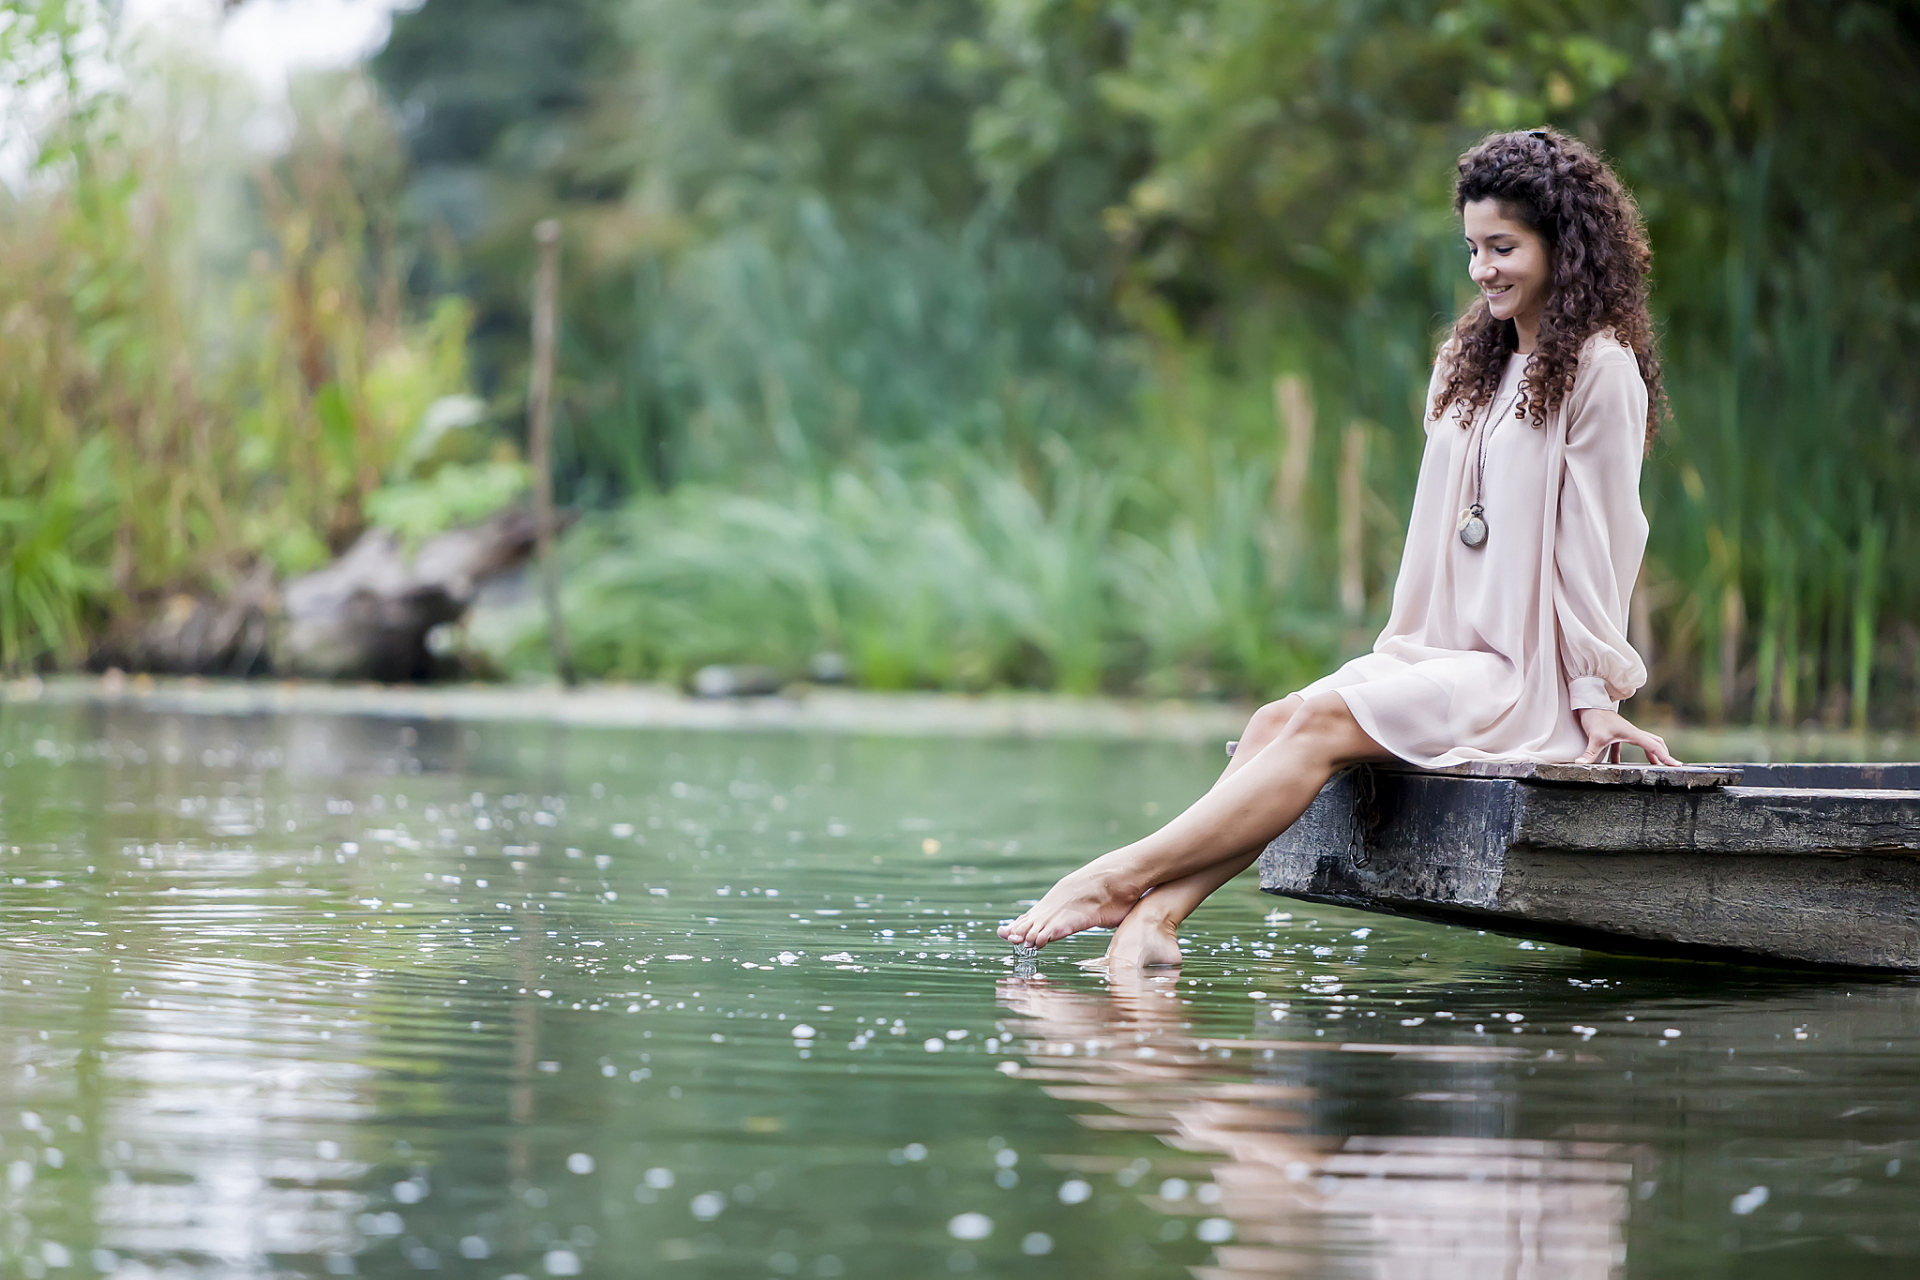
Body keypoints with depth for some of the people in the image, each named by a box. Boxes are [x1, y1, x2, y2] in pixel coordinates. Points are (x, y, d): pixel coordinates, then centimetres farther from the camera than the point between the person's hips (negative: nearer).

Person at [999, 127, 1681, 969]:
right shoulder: (1470, 362, 19)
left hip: (1525, 678, -7)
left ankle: (1126, 874, -30)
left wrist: (1595, 694, -8)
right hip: (1445, 654, 7)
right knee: (1276, 724, -18)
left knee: (1320, 724, -25)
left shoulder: (1598, 369, -5)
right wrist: (1405, 647, 8)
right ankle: (1154, 917, -33)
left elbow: (1596, 540, -7)